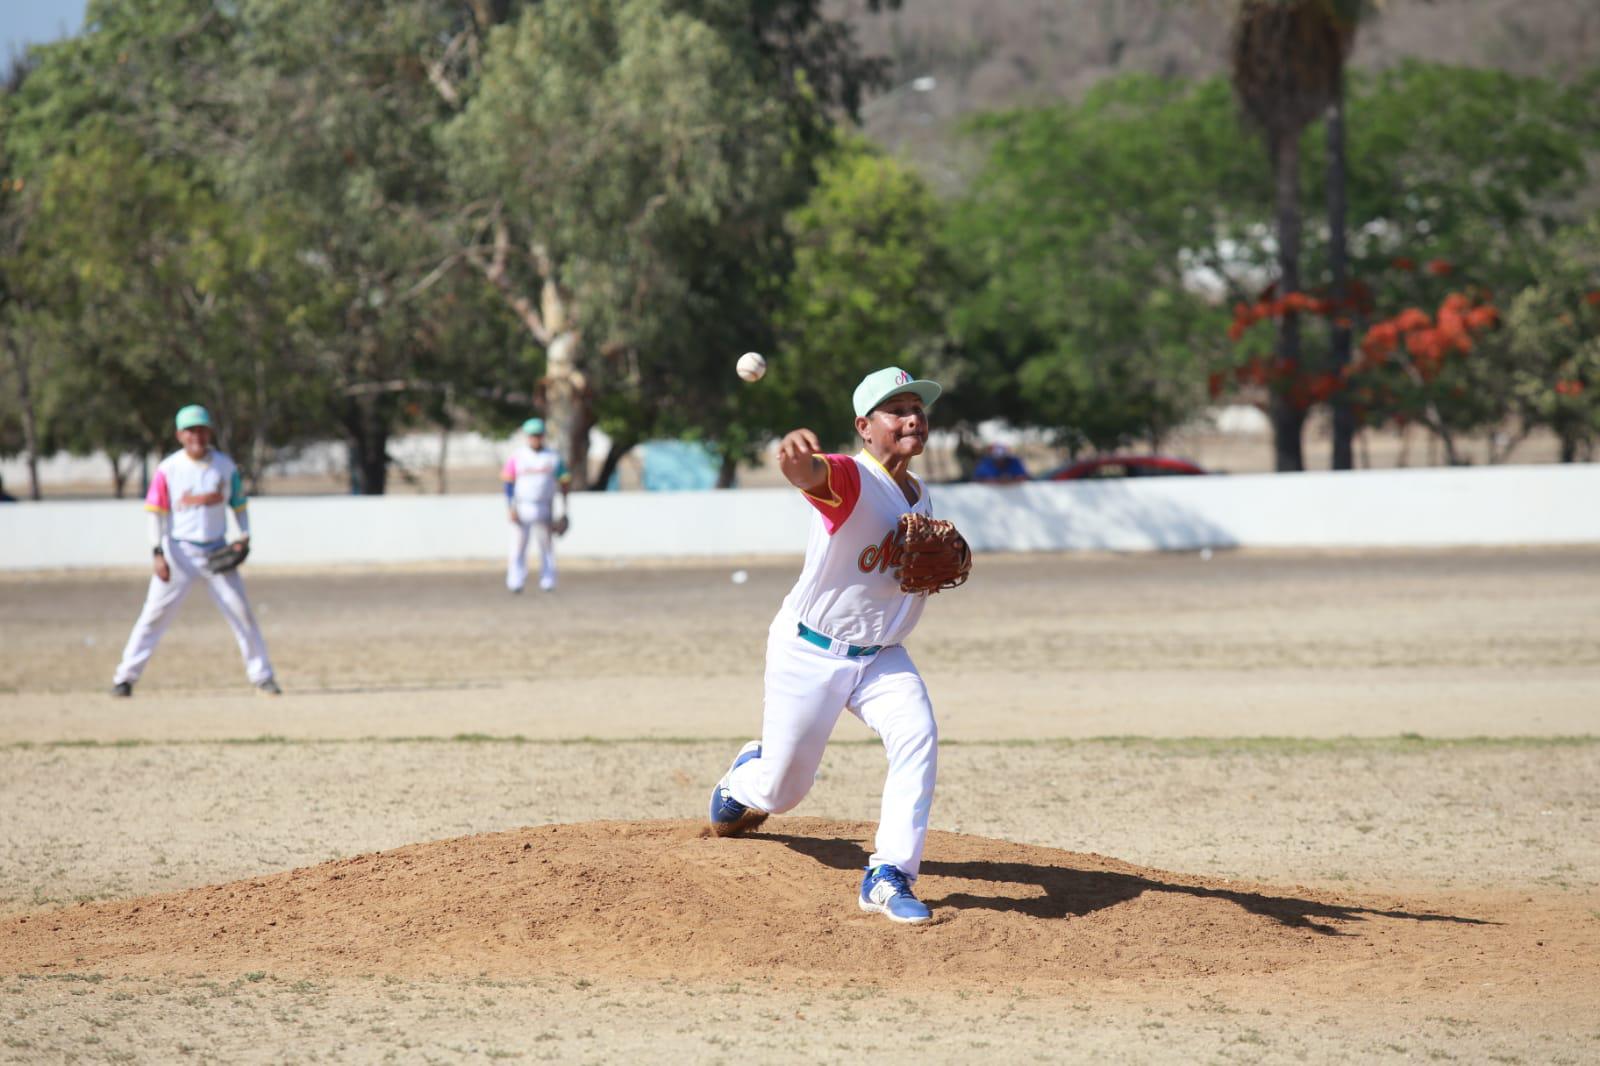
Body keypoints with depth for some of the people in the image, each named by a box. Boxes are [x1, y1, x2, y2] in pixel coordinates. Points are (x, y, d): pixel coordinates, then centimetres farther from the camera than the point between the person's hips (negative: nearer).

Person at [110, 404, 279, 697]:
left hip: (217, 550, 2)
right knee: (155, 613, -5)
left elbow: (238, 503, 12)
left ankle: (261, 676, 10)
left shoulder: (225, 466, 3)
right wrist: (157, 553, -13)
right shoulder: (168, 469, -5)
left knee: (241, 611, 0)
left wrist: (244, 536, -2)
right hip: (179, 550, -2)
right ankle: (125, 677, -1)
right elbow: (156, 512, -5)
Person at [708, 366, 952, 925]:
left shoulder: (919, 495, 4)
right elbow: (811, 473, -46)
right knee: (783, 789, 6)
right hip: (809, 654, -5)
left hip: (881, 655, 6)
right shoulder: (851, 480, -21)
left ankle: (888, 878, -20)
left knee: (917, 736, -23)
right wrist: (795, 456, -72)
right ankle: (745, 776, 46)